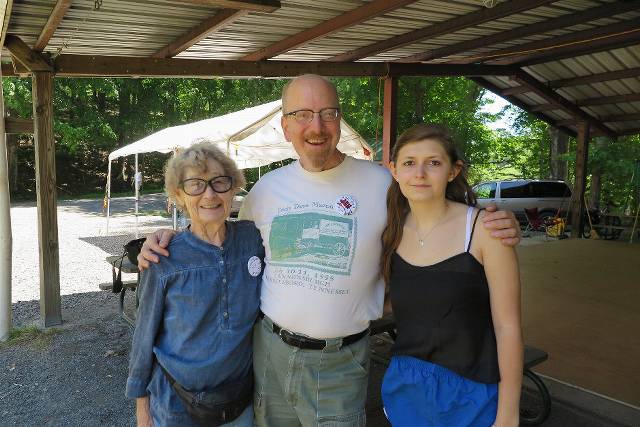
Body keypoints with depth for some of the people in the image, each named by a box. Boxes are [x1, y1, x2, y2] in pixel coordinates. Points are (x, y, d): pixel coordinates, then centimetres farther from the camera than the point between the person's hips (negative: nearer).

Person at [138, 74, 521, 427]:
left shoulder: (382, 183, -9)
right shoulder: (267, 187, 1)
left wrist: (494, 227, -16)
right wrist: (172, 236, 1)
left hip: (341, 361, -3)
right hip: (269, 348, 4)